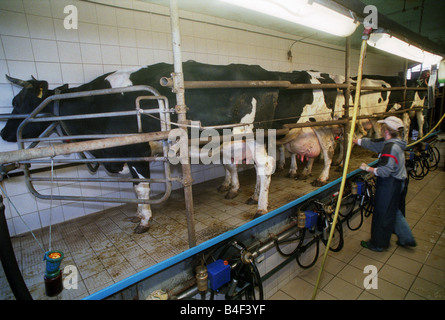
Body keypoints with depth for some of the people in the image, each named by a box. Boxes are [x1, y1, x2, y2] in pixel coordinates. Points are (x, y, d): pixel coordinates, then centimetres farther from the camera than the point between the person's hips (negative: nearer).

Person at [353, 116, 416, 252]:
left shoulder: (390, 147, -25)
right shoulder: (393, 143, 5)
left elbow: (385, 171, -27)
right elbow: (370, 143, 14)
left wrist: (368, 168, -15)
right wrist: (353, 140, 17)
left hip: (389, 185, -10)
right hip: (398, 182, 10)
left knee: (382, 214, 5)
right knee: (394, 212, 25)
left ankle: (378, 244, 21)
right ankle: (406, 238, 39)